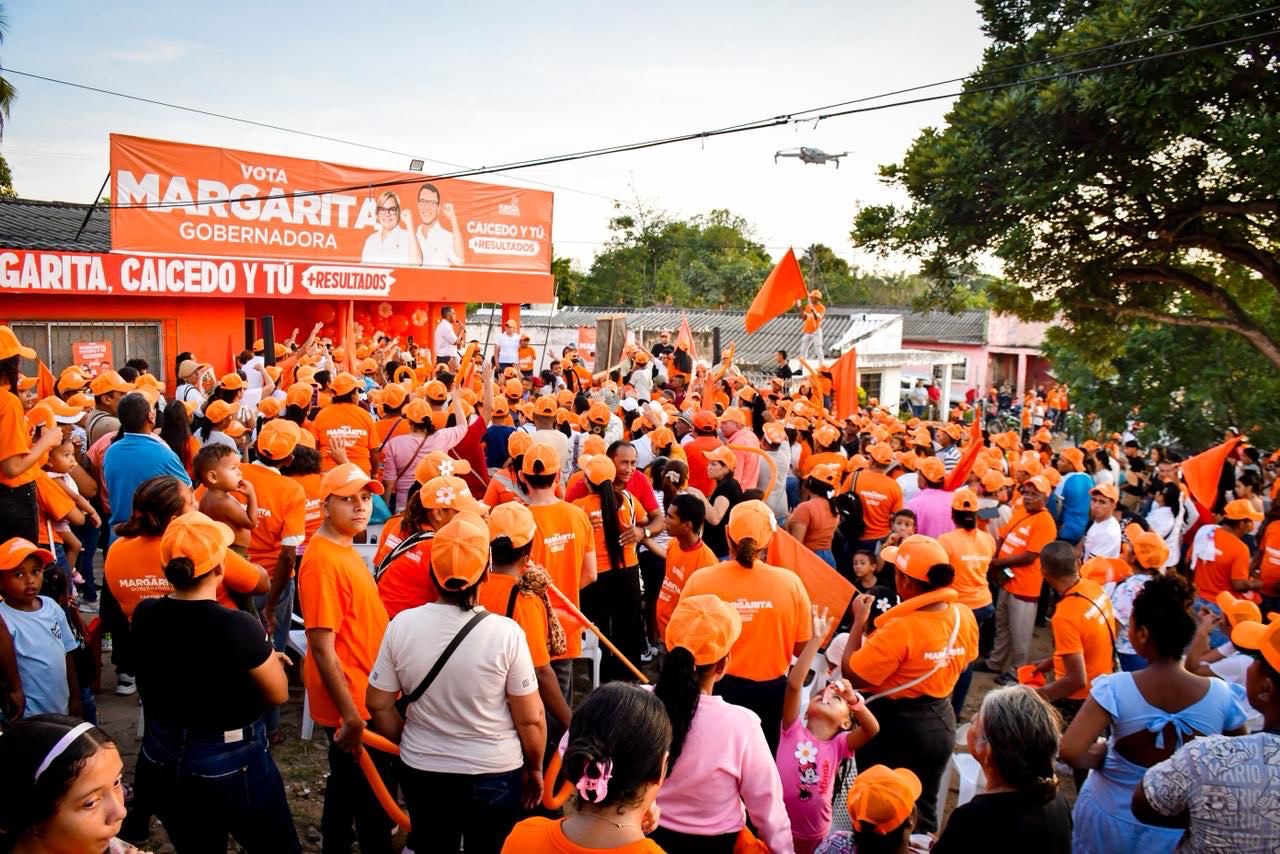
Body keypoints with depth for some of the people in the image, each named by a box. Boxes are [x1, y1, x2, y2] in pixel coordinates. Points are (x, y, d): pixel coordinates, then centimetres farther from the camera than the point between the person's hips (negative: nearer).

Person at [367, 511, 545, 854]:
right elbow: (531, 719, -13)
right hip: (495, 776, -2)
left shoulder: (402, 625, -13)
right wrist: (535, 768, 4)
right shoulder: (505, 632, -21)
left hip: (421, 773, 3)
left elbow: (378, 705, -3)